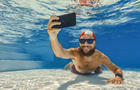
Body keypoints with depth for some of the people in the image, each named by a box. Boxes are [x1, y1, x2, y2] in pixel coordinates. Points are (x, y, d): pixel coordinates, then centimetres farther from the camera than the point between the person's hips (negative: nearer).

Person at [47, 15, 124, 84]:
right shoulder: (76, 53, -45)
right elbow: (59, 53, -66)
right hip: (76, 71, -1)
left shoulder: (100, 57, -39)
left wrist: (118, 76, -57)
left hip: (90, 72, 1)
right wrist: (53, 36, -86)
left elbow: (117, 69, -32)